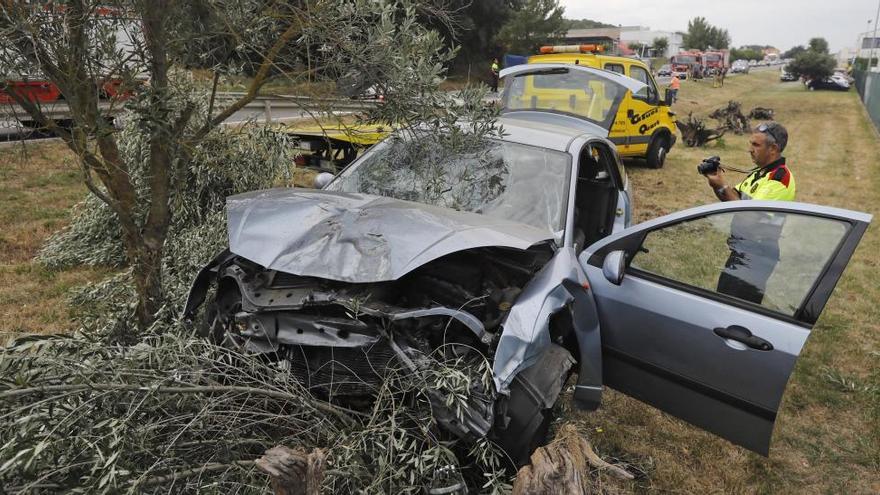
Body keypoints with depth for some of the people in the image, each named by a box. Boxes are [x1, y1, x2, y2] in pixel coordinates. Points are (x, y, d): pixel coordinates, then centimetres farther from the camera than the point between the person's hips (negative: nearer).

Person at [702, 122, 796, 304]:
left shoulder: (780, 178, -17)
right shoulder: (760, 172, 12)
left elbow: (751, 215, -23)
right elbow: (734, 199, 14)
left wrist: (723, 186, -20)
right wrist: (716, 184, -5)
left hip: (758, 255, -9)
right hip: (743, 248, 9)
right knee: (723, 295, 15)